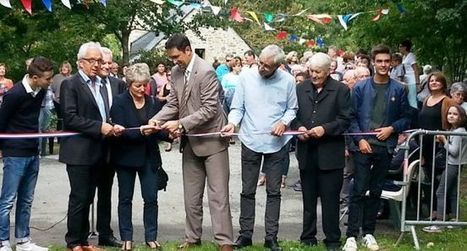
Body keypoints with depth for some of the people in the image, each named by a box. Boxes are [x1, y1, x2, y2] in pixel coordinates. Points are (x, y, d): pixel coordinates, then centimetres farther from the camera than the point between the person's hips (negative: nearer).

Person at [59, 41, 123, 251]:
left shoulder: (102, 85, 16)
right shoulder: (70, 84, -7)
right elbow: (70, 118, -16)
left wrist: (111, 128, 0)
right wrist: (99, 127, -18)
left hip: (97, 152, 7)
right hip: (78, 151, -7)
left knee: (87, 198, 11)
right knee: (79, 198, -3)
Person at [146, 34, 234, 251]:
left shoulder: (206, 71, -19)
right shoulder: (176, 72, 4)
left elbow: (209, 109, -22)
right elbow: (172, 103, 8)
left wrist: (180, 124, -25)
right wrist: (157, 119, -11)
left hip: (211, 139, -7)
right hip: (190, 142, 7)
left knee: (218, 195, -4)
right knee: (191, 195, 14)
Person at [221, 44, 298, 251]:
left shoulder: (287, 81, -4)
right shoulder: (246, 76, -4)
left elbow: (292, 108, 7)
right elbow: (237, 108, 1)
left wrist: (284, 122, -12)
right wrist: (232, 123, -17)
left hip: (276, 143, 0)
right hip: (250, 141, 0)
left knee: (274, 192, 6)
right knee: (247, 191, 7)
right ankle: (245, 234, 17)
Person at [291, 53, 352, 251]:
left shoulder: (340, 90, -1)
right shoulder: (301, 89, 10)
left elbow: (345, 119, -6)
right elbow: (293, 115, 13)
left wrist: (325, 129, -17)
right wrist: (298, 127, -7)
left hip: (330, 152, -4)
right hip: (307, 152, 4)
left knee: (330, 199, 1)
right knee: (308, 198, 12)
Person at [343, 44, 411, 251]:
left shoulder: (398, 90, 4)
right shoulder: (360, 87, 0)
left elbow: (406, 118, 9)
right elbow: (351, 116, 0)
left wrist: (392, 129, -8)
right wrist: (360, 139, -10)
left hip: (385, 147, 2)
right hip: (363, 146, -2)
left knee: (376, 191, 10)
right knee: (358, 191, -4)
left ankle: (368, 232, 20)